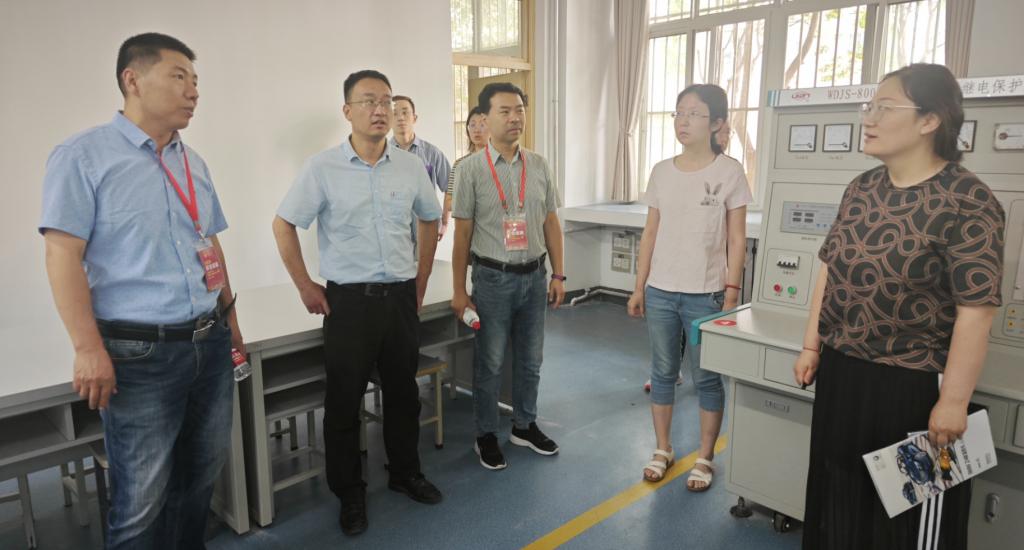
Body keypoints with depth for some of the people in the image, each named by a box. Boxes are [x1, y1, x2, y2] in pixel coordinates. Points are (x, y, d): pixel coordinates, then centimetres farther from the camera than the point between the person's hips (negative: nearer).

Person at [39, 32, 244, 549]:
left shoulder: (193, 162, 12)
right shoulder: (83, 155, -7)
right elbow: (63, 256, -12)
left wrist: (230, 320, 17)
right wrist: (90, 349, -17)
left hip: (210, 344, 6)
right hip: (140, 352, -6)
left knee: (200, 476, 18)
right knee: (141, 500, 4)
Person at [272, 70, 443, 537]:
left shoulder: (411, 167, 2)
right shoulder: (322, 168, -7)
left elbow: (430, 221, 15)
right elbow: (283, 226, 0)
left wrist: (421, 281, 13)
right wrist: (305, 287, -2)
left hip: (401, 297, 3)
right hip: (349, 301, -3)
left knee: (403, 392, 15)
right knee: (344, 400, 6)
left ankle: (405, 473, 36)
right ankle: (350, 494, 25)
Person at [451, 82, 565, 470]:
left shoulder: (539, 166, 4)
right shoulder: (471, 169, -7)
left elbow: (551, 223, 9)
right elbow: (462, 234, -6)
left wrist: (558, 275, 6)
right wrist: (459, 292, -6)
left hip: (534, 276, 4)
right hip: (493, 279, -4)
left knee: (530, 361, 16)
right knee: (490, 364, 8)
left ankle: (524, 426, 35)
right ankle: (486, 436, 26)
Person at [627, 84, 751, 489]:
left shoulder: (729, 172, -5)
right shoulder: (662, 171, 5)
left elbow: (736, 240, -4)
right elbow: (650, 233, 9)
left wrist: (731, 294, -8)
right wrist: (639, 287, 7)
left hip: (706, 295, -3)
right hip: (660, 292, 4)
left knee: (706, 378, 7)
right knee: (663, 372, 13)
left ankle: (705, 459, 24)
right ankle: (663, 450, 29)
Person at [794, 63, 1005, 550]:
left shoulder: (968, 201, -16)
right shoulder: (861, 189, 4)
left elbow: (976, 309, -18)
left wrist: (954, 400, -17)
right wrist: (812, 346, 9)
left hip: (911, 385, -6)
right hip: (840, 373, 6)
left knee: (907, 511, 13)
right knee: (840, 496, 22)